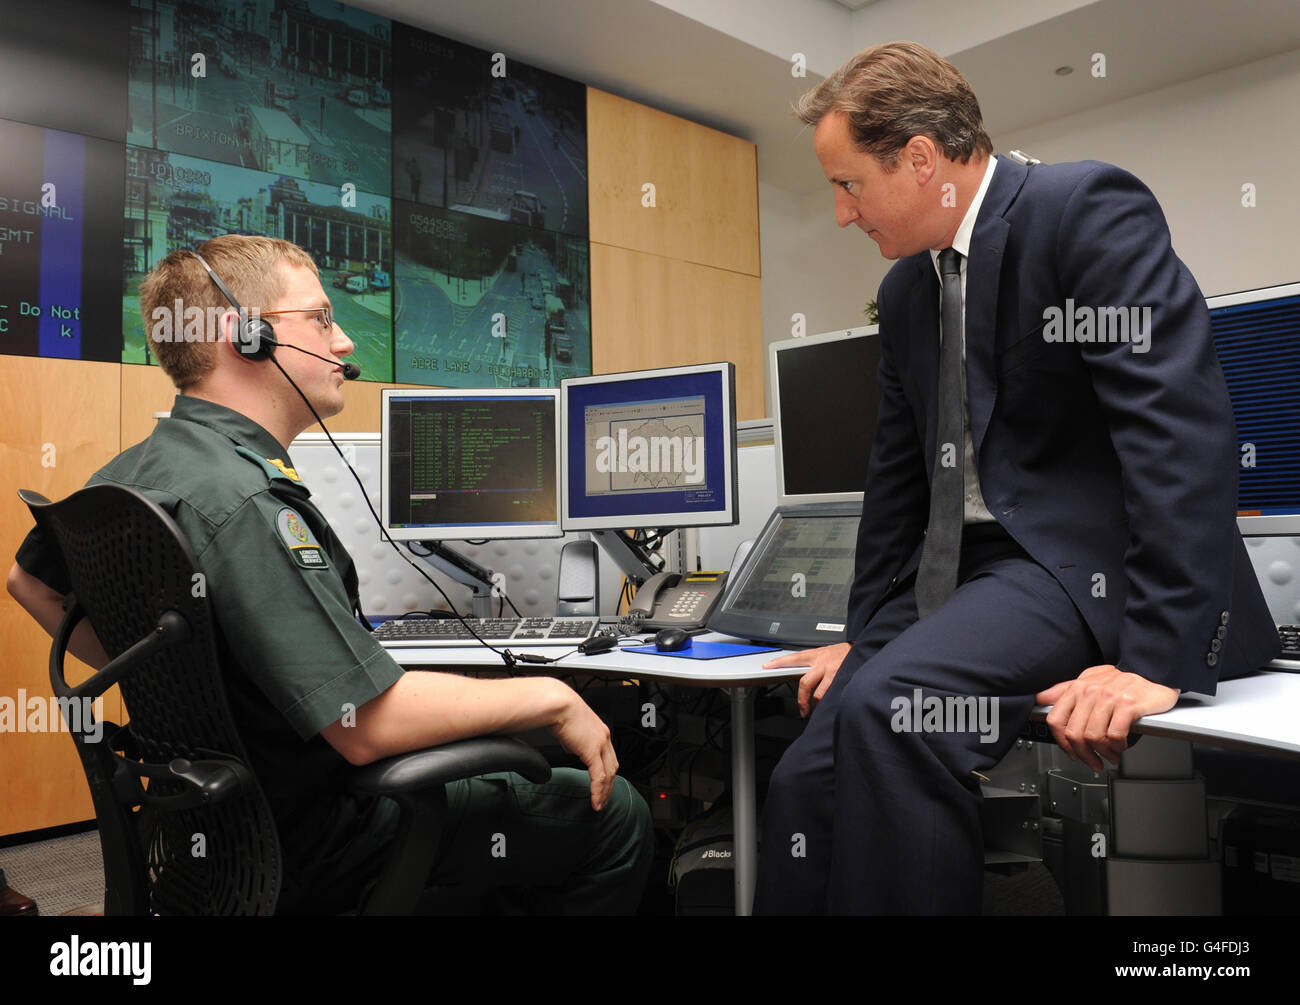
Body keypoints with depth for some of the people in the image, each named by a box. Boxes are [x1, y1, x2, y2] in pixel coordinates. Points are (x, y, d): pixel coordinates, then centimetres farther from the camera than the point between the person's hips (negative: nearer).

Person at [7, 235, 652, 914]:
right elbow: (370, 722, -34)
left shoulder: (130, 473, 1)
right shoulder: (244, 503, -31)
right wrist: (549, 698, -21)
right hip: (309, 844, -10)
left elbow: (32, 580, 19)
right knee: (614, 815, -2)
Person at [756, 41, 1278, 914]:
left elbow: (1184, 424, -19)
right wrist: (869, 637, 15)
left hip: (1088, 566, -7)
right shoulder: (907, 286, 16)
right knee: (807, 779, -8)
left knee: (885, 710, -31)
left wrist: (1159, 659, -26)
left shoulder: (1087, 209, -8)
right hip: (969, 582, 7)